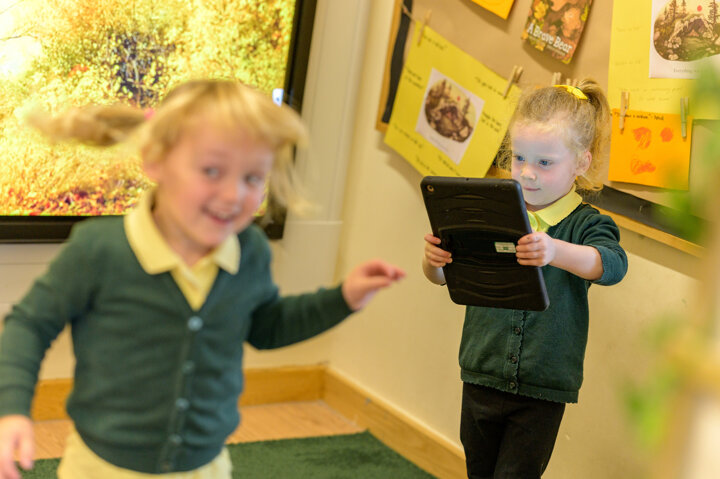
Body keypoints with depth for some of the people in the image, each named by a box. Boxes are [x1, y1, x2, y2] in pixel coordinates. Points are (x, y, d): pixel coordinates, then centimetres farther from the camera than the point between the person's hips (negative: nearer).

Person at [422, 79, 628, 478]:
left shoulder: (585, 226, -7)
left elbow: (610, 265, -28)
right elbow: (443, 275, 1)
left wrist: (555, 251, -48)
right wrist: (433, 260, -24)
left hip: (542, 392, -3)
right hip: (482, 379, 3)